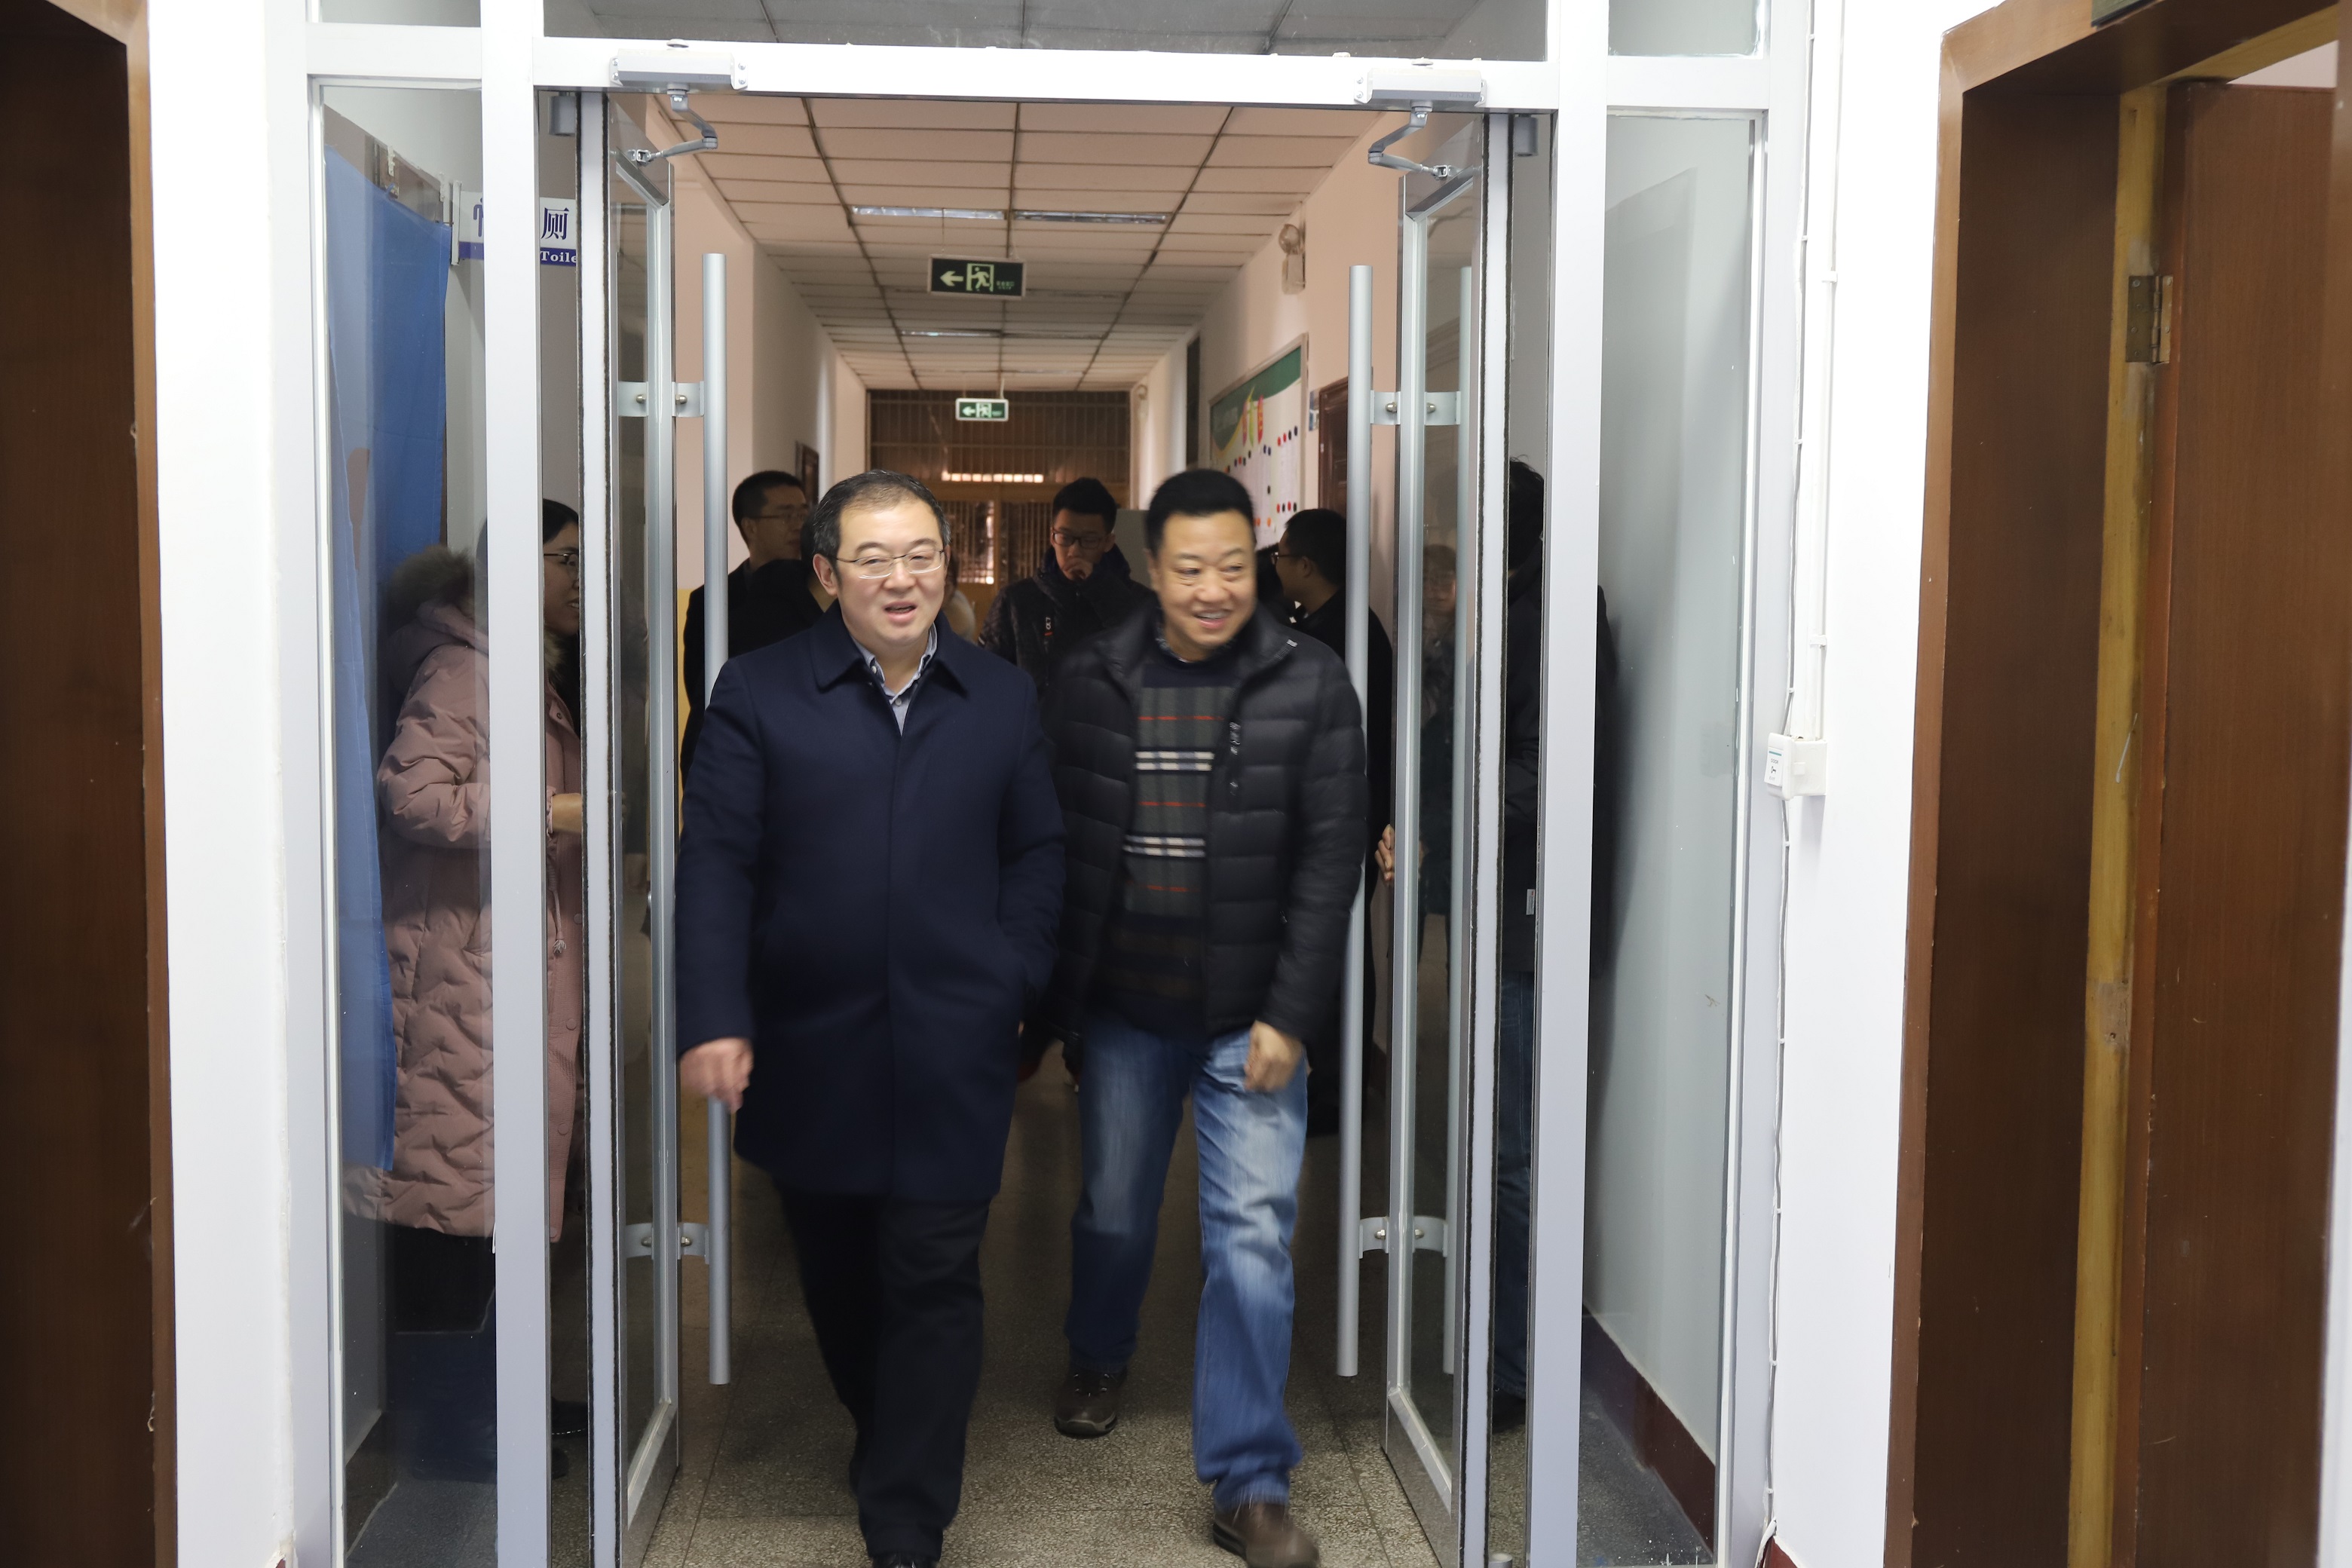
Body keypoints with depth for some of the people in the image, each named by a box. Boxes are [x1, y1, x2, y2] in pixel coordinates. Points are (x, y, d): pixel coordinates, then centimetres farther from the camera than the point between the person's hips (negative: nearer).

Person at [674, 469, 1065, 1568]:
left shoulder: (1003, 701, 7)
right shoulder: (757, 694, 1)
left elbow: (1035, 856, 9)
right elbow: (716, 862, -4)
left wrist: (1011, 984, -3)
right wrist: (715, 1020, -12)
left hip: (953, 1054, 0)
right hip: (808, 1051, 1)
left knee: (934, 1281, 0)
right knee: (835, 1273, 16)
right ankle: (884, 1432, 40)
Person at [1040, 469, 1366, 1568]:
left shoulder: (1311, 685, -7)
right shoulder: (1089, 682, -2)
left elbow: (1329, 859, -8)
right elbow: (1054, 848, 3)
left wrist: (1291, 1016, -12)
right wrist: (1059, 1005, 3)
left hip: (1252, 1022, -2)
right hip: (1124, 1013, 2)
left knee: (1253, 1240, -5)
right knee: (1114, 1211, 19)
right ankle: (1098, 1357, 49)